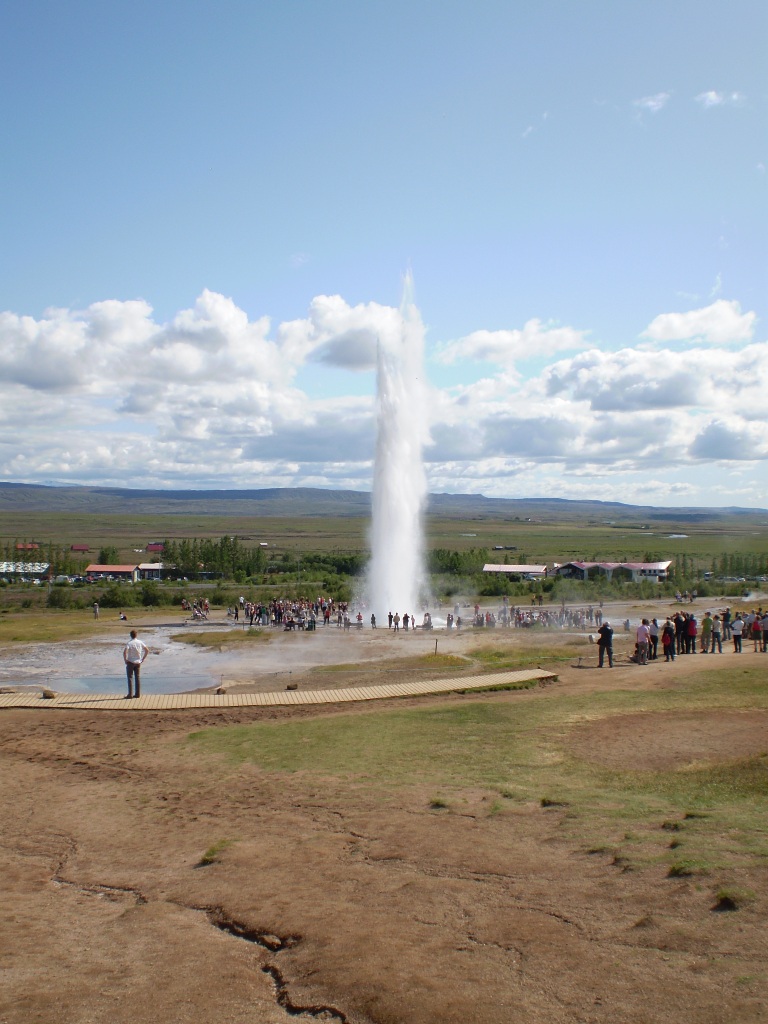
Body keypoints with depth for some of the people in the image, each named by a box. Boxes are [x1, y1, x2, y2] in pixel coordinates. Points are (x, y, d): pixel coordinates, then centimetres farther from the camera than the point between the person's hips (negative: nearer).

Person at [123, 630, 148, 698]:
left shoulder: (129, 643, -13)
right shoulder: (140, 642, 1)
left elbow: (124, 652, -25)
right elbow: (147, 650, 5)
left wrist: (125, 660, -12)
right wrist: (142, 659, 11)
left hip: (130, 662, -4)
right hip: (138, 662, 4)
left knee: (130, 678, 1)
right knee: (137, 677, 11)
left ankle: (130, 694, -1)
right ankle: (138, 693, 13)